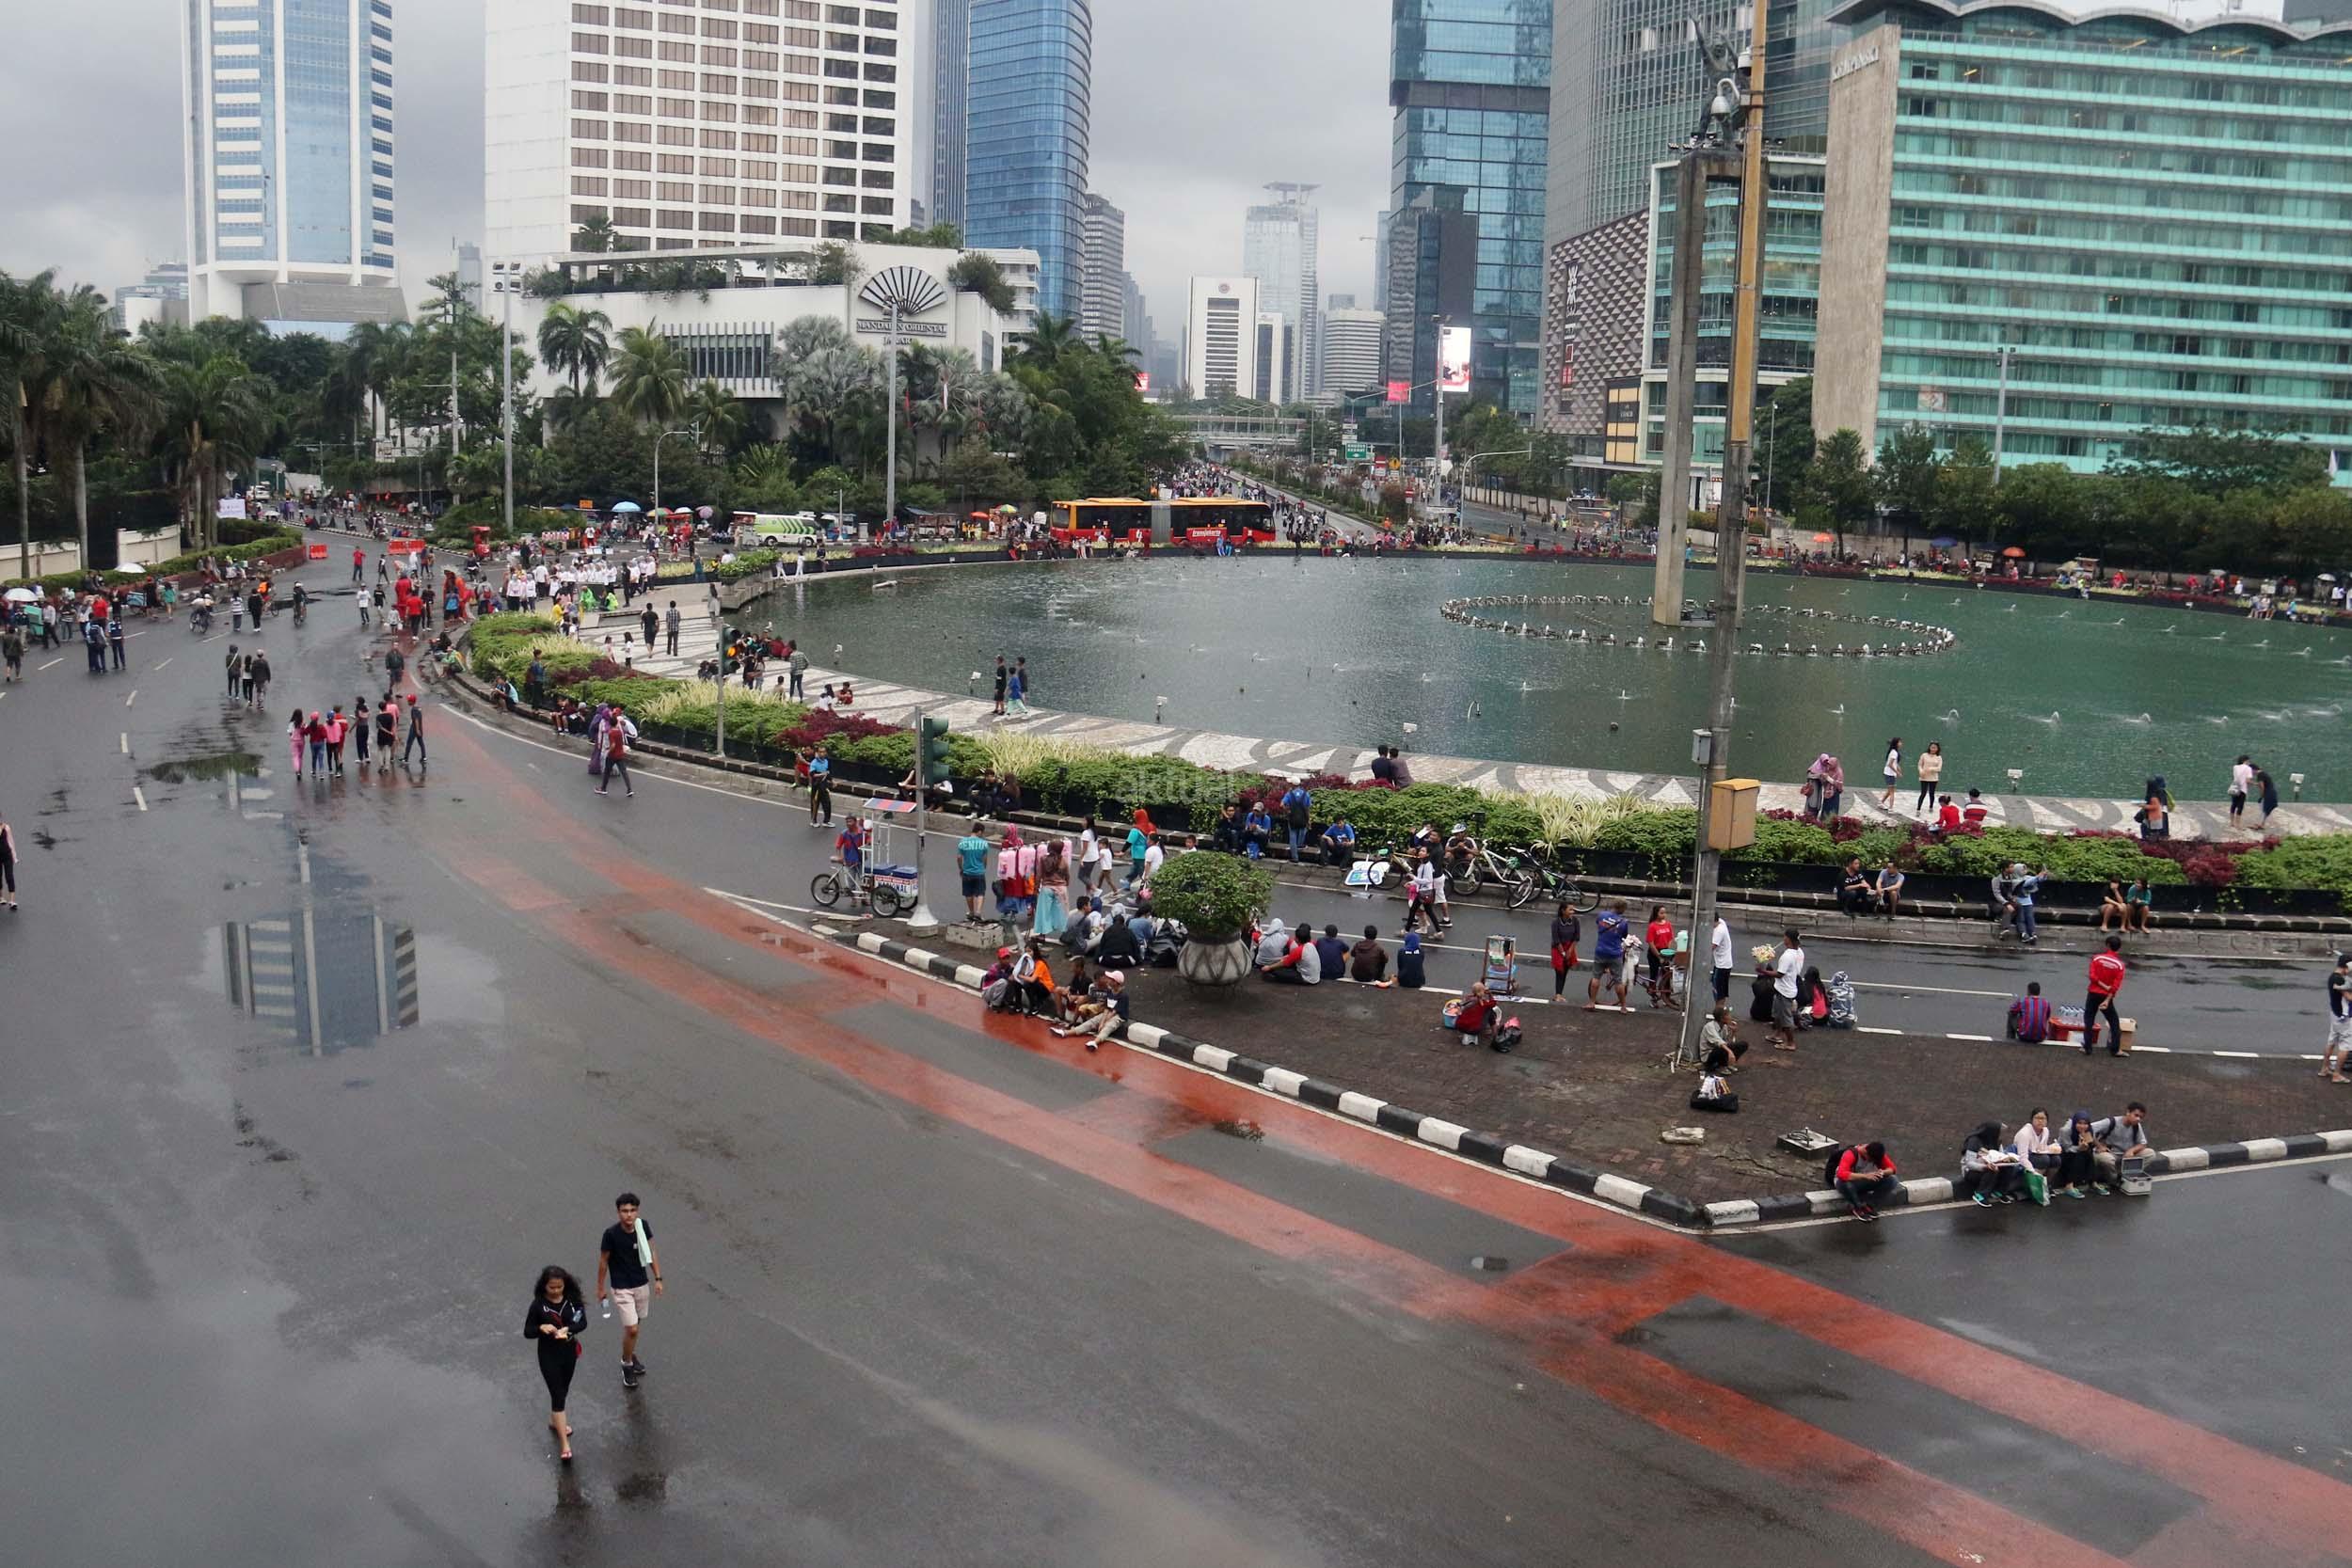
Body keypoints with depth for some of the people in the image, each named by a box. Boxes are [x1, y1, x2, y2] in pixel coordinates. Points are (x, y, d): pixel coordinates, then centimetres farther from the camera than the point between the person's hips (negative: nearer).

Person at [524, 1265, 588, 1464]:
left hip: (569, 1352, 3)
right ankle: (564, 1444, -3)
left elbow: (583, 1323, -10)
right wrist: (541, 1327, -29)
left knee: (563, 1391, 21)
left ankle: (554, 1421, 48)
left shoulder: (572, 1299, -8)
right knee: (558, 1395, -6)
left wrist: (567, 1329, -29)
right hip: (549, 1355, -3)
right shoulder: (538, 1305, -14)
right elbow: (527, 1332, -8)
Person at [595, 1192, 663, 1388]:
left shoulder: (643, 1226, -10)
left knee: (634, 1326, 19)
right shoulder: (611, 1234, -22)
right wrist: (600, 1288, 0)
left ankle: (629, 1355, 43)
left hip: (642, 1285, 4)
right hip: (621, 1288, -4)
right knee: (632, 1329, -7)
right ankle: (627, 1365, 15)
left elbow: (651, 1252, 3)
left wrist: (658, 1278, 4)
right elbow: (603, 1261, -9)